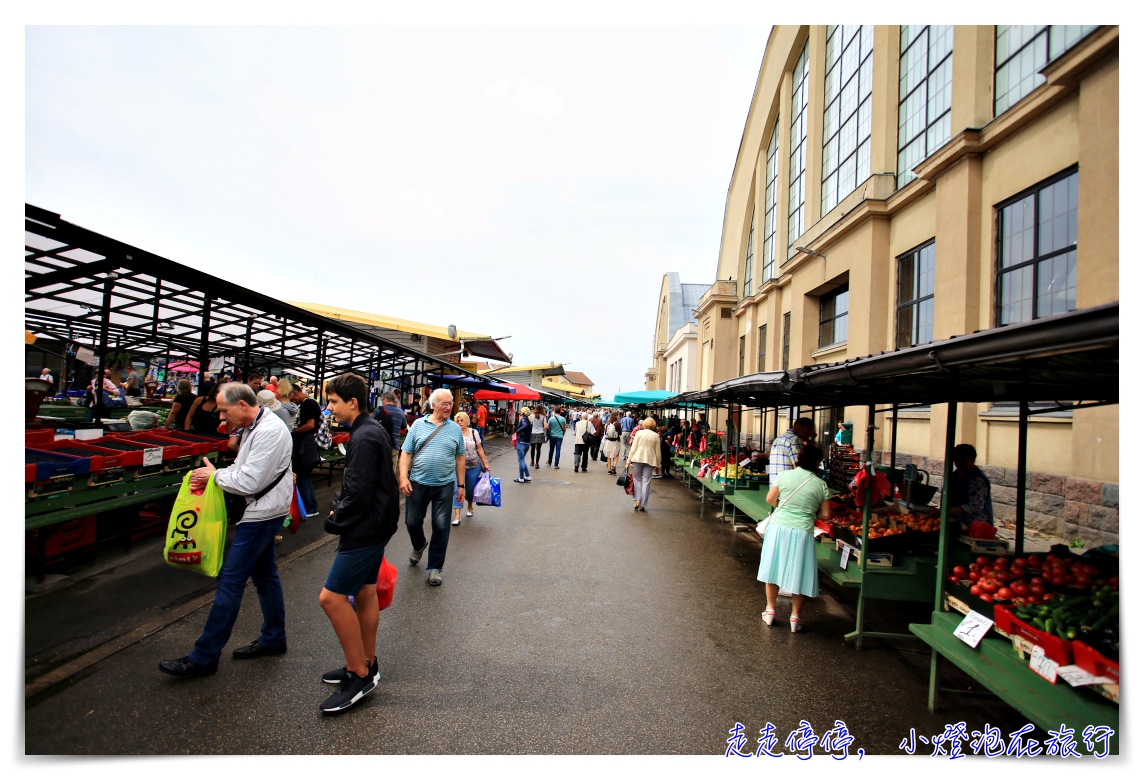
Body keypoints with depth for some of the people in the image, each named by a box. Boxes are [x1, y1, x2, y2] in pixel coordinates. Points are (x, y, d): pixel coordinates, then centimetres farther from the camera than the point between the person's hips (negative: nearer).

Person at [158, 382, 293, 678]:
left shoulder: (269, 432, -23)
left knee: (230, 581, -3)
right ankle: (273, 639, 32)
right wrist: (212, 476, -3)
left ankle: (204, 657, 9)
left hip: (262, 513, -10)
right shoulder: (255, 426, 9)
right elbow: (243, 468, 14)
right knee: (264, 574, 18)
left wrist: (216, 475, -9)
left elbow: (250, 482, -24)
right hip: (264, 511, 11)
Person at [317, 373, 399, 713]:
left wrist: (334, 522, -9)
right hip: (376, 524, 11)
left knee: (332, 597, -7)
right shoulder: (373, 430, 11)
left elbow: (358, 494, -24)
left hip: (366, 529, -11)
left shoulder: (364, 438, -21)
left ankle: (359, 675, 6)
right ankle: (367, 666, 32)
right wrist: (339, 509, 9)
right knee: (364, 593, 18)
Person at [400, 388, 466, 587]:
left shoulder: (455, 429, 3)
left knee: (441, 527, 2)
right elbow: (406, 453, -1)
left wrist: (461, 485, 5)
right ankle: (419, 546, 45)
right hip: (418, 483, 0)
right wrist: (403, 477, -12)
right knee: (412, 521, 12)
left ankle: (435, 567, 17)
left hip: (444, 485, 0)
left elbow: (460, 458, 7)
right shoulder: (418, 425, 0)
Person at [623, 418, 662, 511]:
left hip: (638, 458, -1)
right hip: (650, 460, 1)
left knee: (637, 479, 13)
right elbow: (657, 452, 5)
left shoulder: (639, 433, 0)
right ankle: (642, 505, 6)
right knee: (646, 482, 4)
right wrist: (658, 465, 14)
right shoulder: (656, 435, 3)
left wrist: (628, 461, 3)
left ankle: (638, 500, 2)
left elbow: (633, 449, -2)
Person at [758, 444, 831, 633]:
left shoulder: (784, 475, -3)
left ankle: (770, 610, 25)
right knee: (798, 573, 12)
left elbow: (770, 499, 0)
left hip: (778, 527, 1)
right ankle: (795, 616, 19)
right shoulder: (820, 484, -2)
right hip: (802, 531, -1)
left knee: (774, 567, 15)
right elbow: (825, 515, 1)